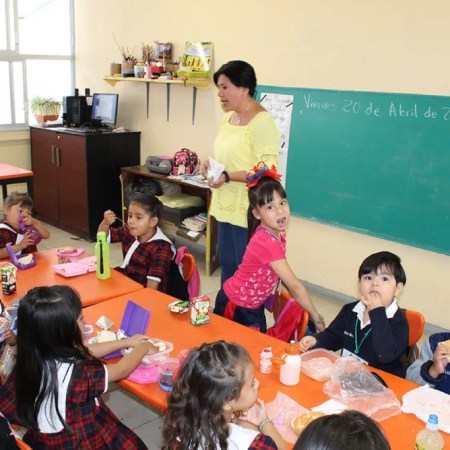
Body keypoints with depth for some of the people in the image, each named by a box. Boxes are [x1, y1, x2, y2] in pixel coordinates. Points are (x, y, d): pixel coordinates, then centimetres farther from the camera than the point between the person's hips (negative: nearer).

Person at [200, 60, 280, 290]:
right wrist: (212, 164, 3)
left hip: (248, 210, -9)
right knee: (227, 264, 20)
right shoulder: (229, 116, 10)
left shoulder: (262, 122, -18)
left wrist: (228, 176, -25)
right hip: (226, 206, 9)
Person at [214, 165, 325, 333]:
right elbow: (295, 286, -26)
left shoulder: (279, 233, -5)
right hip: (235, 306, -8)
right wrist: (317, 318, -17)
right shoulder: (267, 242, -31)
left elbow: (284, 278, 6)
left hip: (254, 306, 8)